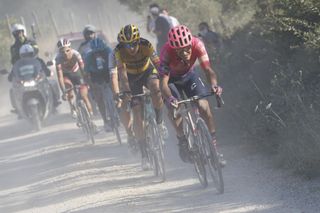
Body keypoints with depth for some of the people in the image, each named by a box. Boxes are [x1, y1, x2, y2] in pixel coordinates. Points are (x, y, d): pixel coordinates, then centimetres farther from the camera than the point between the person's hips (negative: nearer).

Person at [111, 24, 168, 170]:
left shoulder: (146, 46, -29)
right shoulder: (118, 51, -28)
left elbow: (158, 64, -31)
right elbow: (121, 72, -33)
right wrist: (126, 91, -46)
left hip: (148, 71, 0)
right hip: (132, 77, 1)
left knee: (156, 90, -37)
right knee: (137, 114, -10)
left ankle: (159, 122, -11)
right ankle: (144, 154, -3)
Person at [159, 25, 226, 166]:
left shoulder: (197, 44, -32)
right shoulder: (167, 52, -37)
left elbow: (207, 68, -35)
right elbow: (164, 82, -39)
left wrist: (214, 84, -55)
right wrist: (169, 98, -58)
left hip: (189, 75, 2)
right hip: (172, 79, -2)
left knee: (204, 106, -17)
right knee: (173, 110, -23)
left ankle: (213, 144, -7)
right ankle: (182, 141, 3)